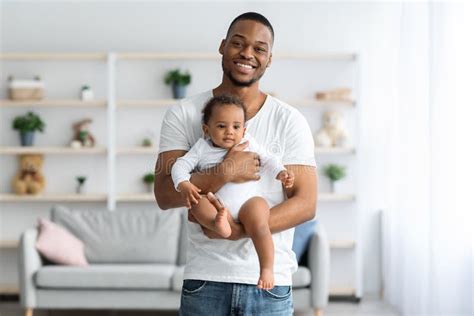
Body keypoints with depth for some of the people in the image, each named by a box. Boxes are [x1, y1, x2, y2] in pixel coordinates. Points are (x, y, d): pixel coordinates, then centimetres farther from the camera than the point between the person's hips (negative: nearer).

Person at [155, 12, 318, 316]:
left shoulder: (289, 121, 1)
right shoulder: (183, 115, 1)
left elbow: (306, 203, -5)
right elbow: (165, 194, -7)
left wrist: (239, 230, -17)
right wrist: (225, 173, -21)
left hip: (269, 283, 0)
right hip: (204, 280, 0)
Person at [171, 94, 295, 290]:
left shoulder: (248, 143, 15)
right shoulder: (202, 148, 12)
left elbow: (267, 160, 18)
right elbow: (181, 165, 5)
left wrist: (281, 173, -1)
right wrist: (183, 185, -15)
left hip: (248, 201, 0)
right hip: (217, 205, 0)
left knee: (258, 224, -32)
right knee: (196, 200, -30)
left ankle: (267, 268, -27)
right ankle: (218, 224, -56)